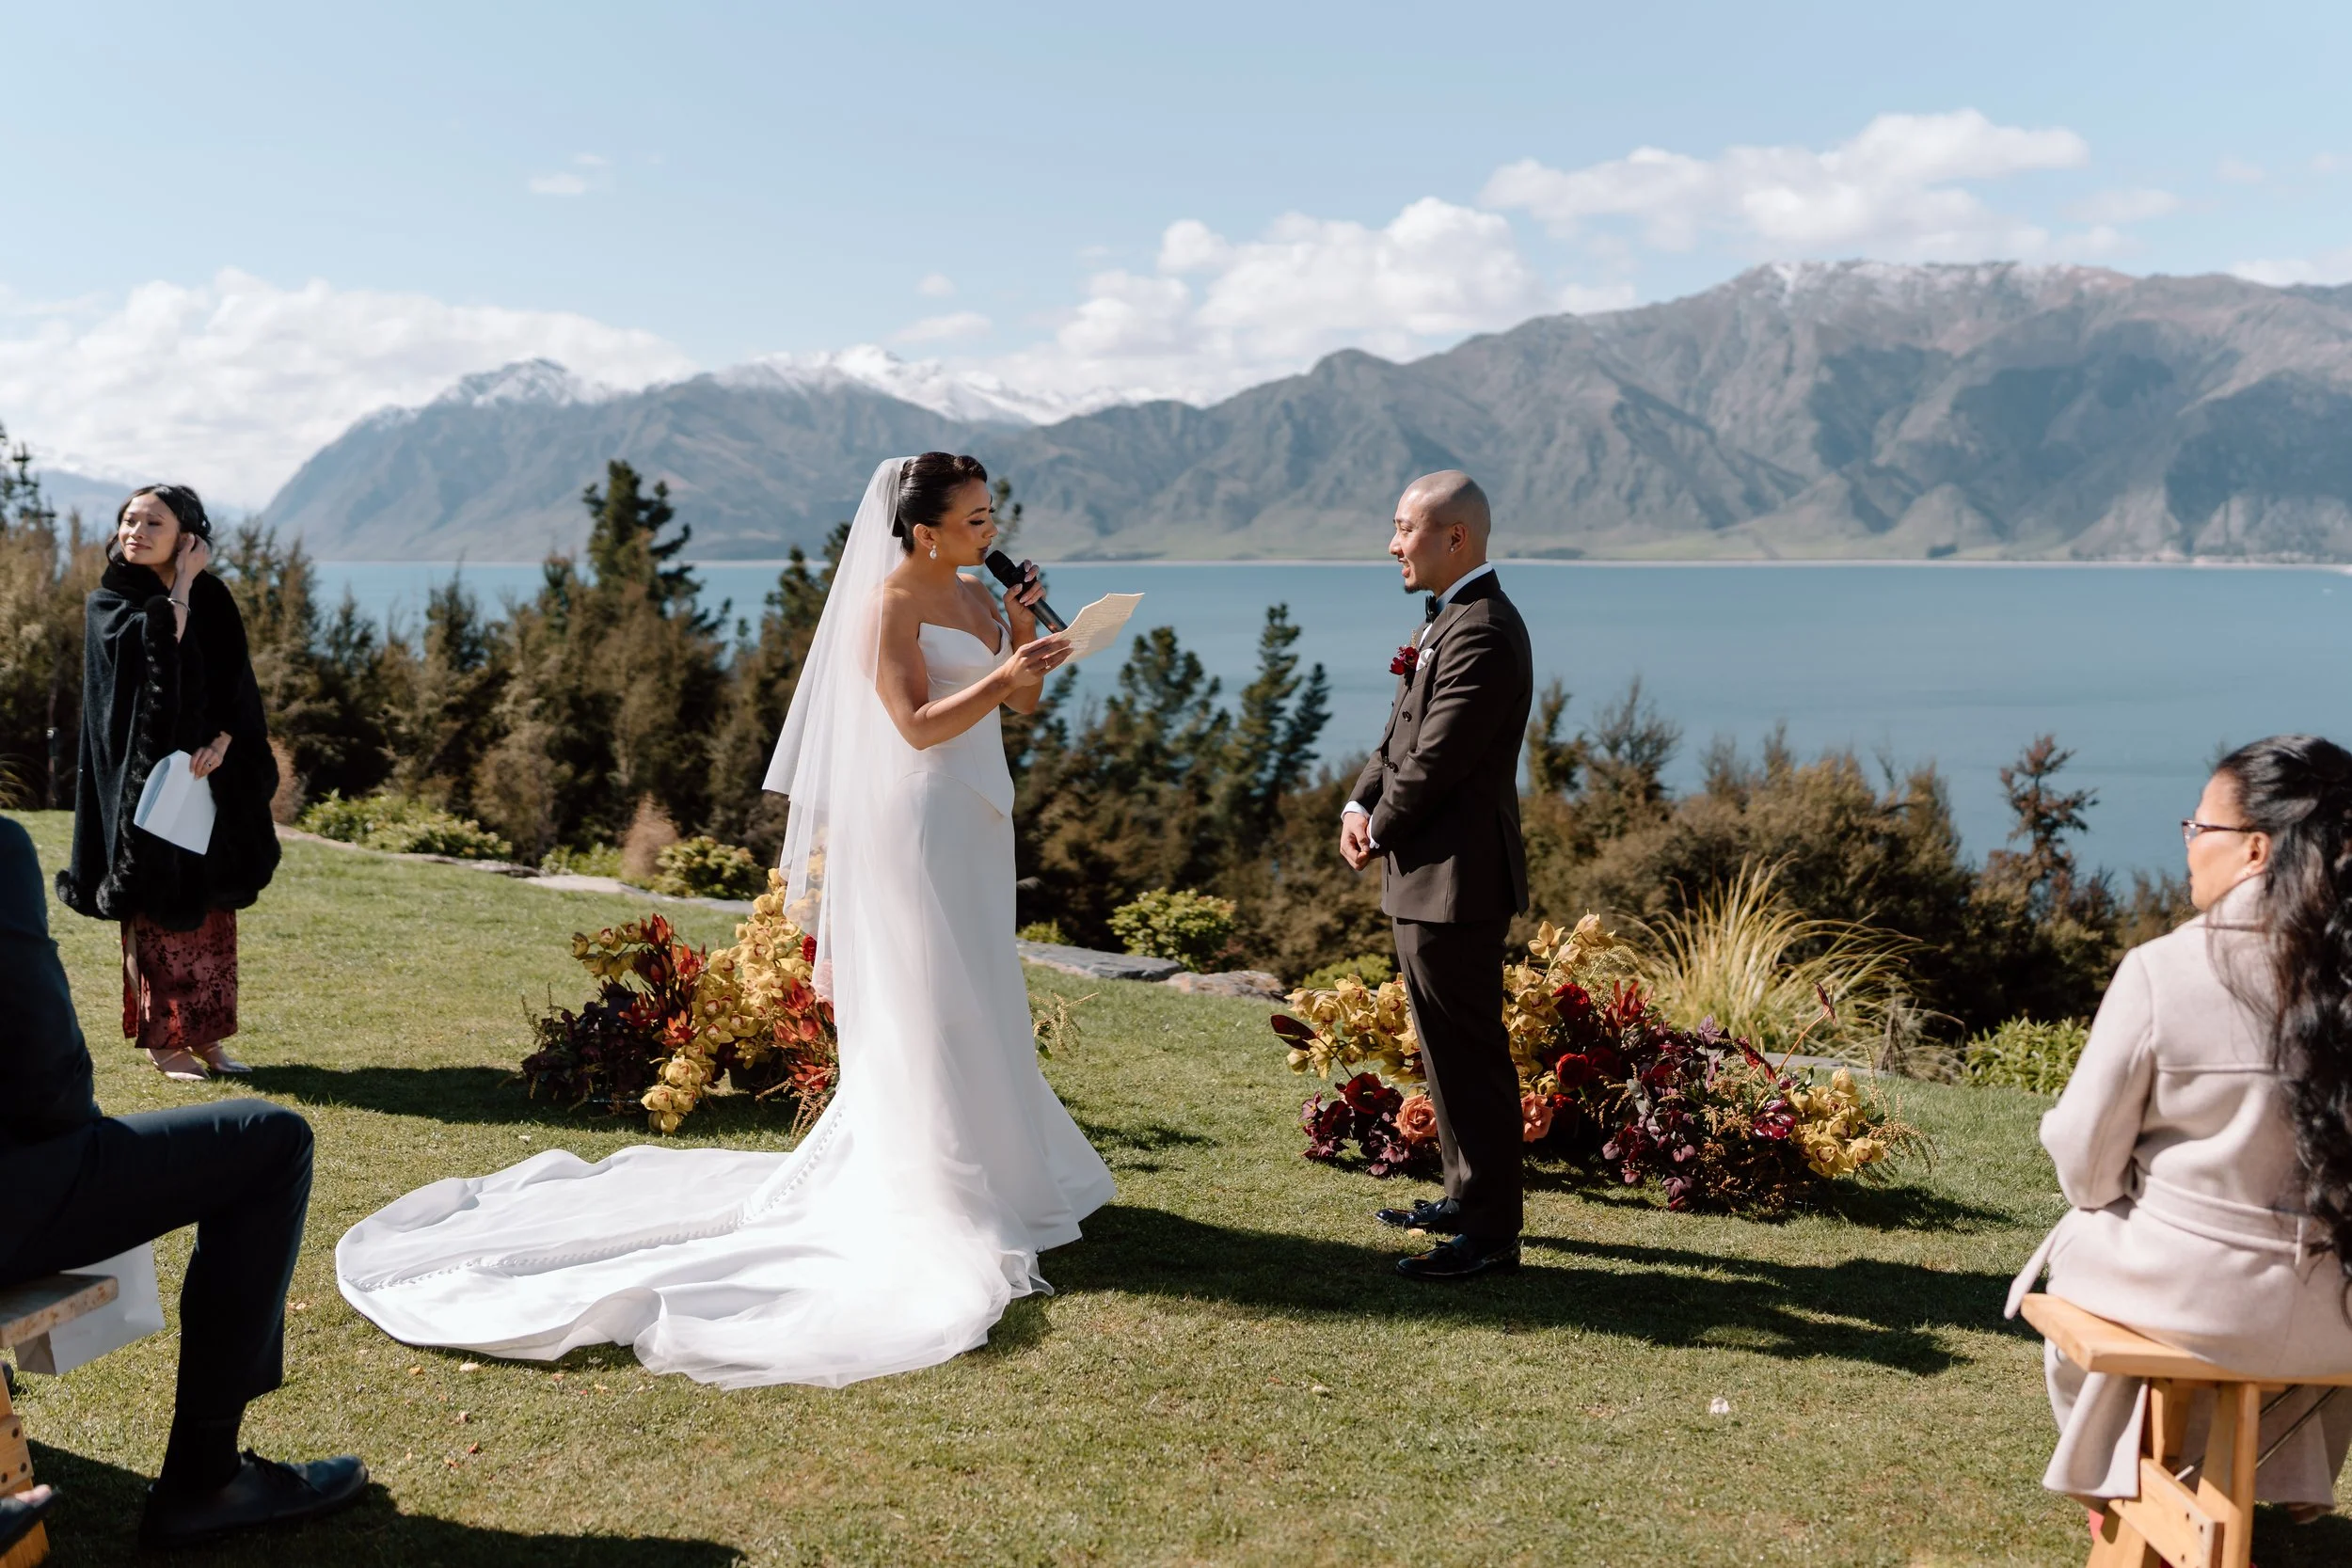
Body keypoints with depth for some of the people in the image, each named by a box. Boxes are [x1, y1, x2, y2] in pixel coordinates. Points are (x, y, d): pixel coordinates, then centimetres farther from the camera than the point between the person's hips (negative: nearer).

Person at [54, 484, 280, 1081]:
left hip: (209, 776, 3)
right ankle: (162, 1039, 8)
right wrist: (181, 584, -13)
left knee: (213, 909, 6)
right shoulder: (107, 603, -2)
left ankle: (205, 1035, 14)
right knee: (159, 909, -1)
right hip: (145, 776, -3)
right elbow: (157, 644, -23)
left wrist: (221, 740, -14)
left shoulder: (213, 598, 6)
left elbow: (239, 684, 1)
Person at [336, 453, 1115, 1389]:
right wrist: (1003, 674, -25)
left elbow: (1021, 706, 14)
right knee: (926, 1008, -4)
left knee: (977, 1007, 15)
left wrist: (1024, 633, -1)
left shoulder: (975, 600, 12)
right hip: (917, 824, -9)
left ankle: (990, 1163, 27)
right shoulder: (890, 603, -13)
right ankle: (931, 1197, 4)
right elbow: (917, 725, -19)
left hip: (974, 824, 9)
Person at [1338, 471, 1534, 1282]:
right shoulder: (1448, 621, 15)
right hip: (1426, 876, 11)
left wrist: (1378, 833, -7)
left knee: (1469, 1052, -2)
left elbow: (1435, 761, -21)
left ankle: (1489, 1230, 7)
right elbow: (1401, 736, 16)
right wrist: (1360, 805, 0)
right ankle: (1468, 1193, 33)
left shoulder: (1481, 634, -20)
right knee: (1447, 1046, 19)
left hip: (1456, 879, -11)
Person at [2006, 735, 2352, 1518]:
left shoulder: (2162, 968, -19)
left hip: (2182, 1293, -3)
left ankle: (2109, 1480, 45)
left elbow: (2085, 1163, -12)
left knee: (2081, 1244, 31)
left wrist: (2102, 1196, 11)